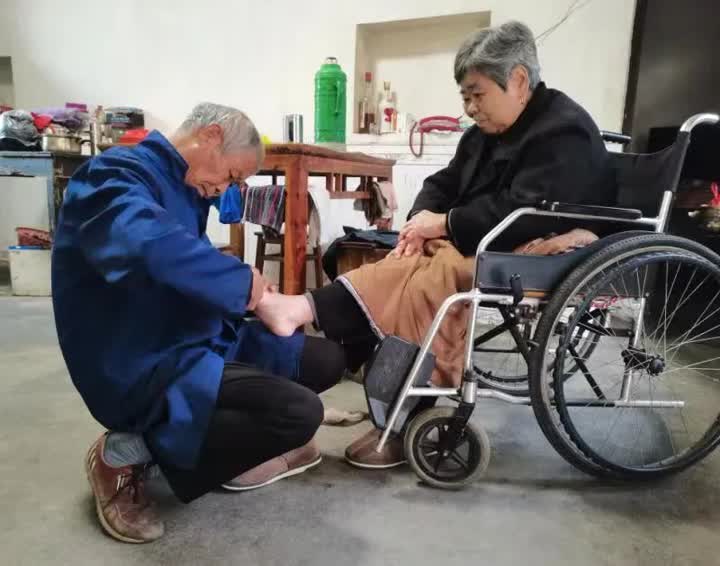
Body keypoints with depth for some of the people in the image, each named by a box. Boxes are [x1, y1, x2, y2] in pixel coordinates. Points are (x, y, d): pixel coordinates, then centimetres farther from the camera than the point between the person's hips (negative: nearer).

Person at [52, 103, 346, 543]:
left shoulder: (184, 188, 14)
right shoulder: (117, 174, -16)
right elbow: (146, 245, -39)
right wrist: (242, 282, -26)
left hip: (195, 341, 10)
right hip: (141, 369, -9)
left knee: (325, 360, 7)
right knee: (299, 412, -25)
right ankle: (128, 456, -6)